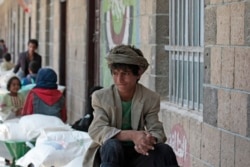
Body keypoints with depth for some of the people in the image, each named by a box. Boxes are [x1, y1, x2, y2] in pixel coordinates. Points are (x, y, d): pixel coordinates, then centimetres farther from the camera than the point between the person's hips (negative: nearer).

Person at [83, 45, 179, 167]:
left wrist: (149, 140, -37)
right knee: (112, 145, -35)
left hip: (136, 154, 2)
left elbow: (157, 131, -10)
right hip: (108, 154, -1)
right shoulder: (100, 97, -6)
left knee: (165, 150, -27)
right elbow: (96, 131, -19)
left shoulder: (151, 98, -2)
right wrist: (131, 135, -35)